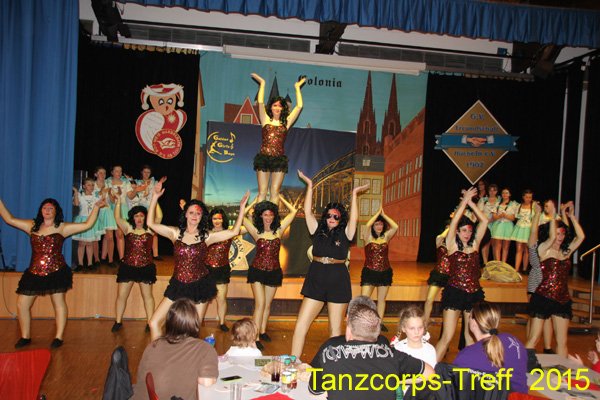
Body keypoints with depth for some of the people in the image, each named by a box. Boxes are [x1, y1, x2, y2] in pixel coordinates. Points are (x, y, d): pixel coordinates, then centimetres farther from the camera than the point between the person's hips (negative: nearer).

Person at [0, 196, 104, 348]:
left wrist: (96, 207, -11)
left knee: (59, 303, 2)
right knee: (21, 304, 4)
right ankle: (25, 337, 21)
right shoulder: (32, 226, 11)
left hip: (56, 272, -4)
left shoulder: (62, 227, 0)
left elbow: (87, 224, -6)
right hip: (34, 272, 4)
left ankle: (59, 337, 13)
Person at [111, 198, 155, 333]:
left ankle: (150, 322, 15)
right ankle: (118, 321, 20)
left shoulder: (150, 229, 0)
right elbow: (117, 217, -11)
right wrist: (118, 200, -21)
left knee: (147, 295, 9)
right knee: (121, 295, 5)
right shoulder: (128, 228, 2)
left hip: (145, 267, -1)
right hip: (127, 266, 1)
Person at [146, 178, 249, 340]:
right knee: (154, 323, -6)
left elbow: (233, 232, -1)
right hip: (178, 285, 1)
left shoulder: (206, 236, -1)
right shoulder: (176, 233, 1)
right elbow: (151, 223, -3)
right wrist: (155, 197, -9)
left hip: (200, 286, -1)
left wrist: (242, 208, -4)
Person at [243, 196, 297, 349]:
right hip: (257, 271, -3)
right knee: (260, 304, -10)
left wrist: (280, 198, 9)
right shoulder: (256, 232, -4)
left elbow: (293, 211, 4)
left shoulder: (278, 230, 1)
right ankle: (256, 338, -8)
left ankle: (263, 331, 28)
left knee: (267, 304, 13)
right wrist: (255, 202, 0)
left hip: (274, 272, 3)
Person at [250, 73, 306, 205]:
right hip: (264, 158, 0)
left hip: (279, 159, 1)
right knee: (262, 192, 0)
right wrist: (262, 83, 7)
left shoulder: (286, 122, 11)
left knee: (275, 192, 0)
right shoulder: (266, 120, 10)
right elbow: (260, 102, 1)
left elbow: (299, 106, 8)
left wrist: (297, 87, 16)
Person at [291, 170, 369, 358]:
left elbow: (354, 219, -12)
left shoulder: (345, 234, 2)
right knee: (301, 325, -3)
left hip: (338, 279, -1)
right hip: (316, 278, 1)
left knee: (336, 329, 8)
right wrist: (309, 185, -2)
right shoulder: (317, 230, 6)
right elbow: (307, 211, -1)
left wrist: (354, 194, -11)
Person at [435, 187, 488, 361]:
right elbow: (454, 221, -13)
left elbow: (484, 221, 1)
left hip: (474, 293, 4)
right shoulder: (452, 245, -2)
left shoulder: (475, 244, 7)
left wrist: (471, 202, -1)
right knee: (447, 337, -7)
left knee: (471, 337, 10)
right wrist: (464, 201, -11)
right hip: (455, 293, -4)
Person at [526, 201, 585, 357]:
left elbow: (581, 236, 1)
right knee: (533, 340, -1)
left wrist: (572, 217, 1)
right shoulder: (543, 250, -3)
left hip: (562, 300, 5)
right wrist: (553, 215, -14)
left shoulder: (566, 252, 12)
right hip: (543, 298, -5)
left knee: (562, 342, 9)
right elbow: (552, 237, -22)